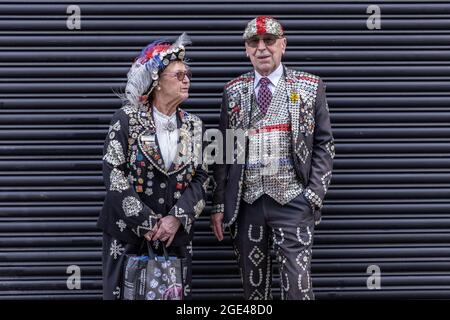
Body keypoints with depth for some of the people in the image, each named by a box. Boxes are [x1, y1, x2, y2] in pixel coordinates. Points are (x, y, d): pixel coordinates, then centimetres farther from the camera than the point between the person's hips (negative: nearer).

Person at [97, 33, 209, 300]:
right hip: (128, 232, -3)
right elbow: (114, 173, -10)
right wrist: (147, 222, -14)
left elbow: (201, 178, 3)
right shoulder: (127, 118, -3)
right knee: (122, 293, -1)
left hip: (176, 231, 3)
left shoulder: (193, 125, 8)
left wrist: (176, 218, -12)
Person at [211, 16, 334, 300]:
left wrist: (314, 194, -7)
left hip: (292, 201, -2)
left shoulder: (310, 87, 4)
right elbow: (223, 150, 11)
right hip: (246, 202, 2)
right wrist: (220, 204, 6)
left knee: (298, 286, -7)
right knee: (253, 286, 7)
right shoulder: (234, 91, 10)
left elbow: (324, 144, 4)